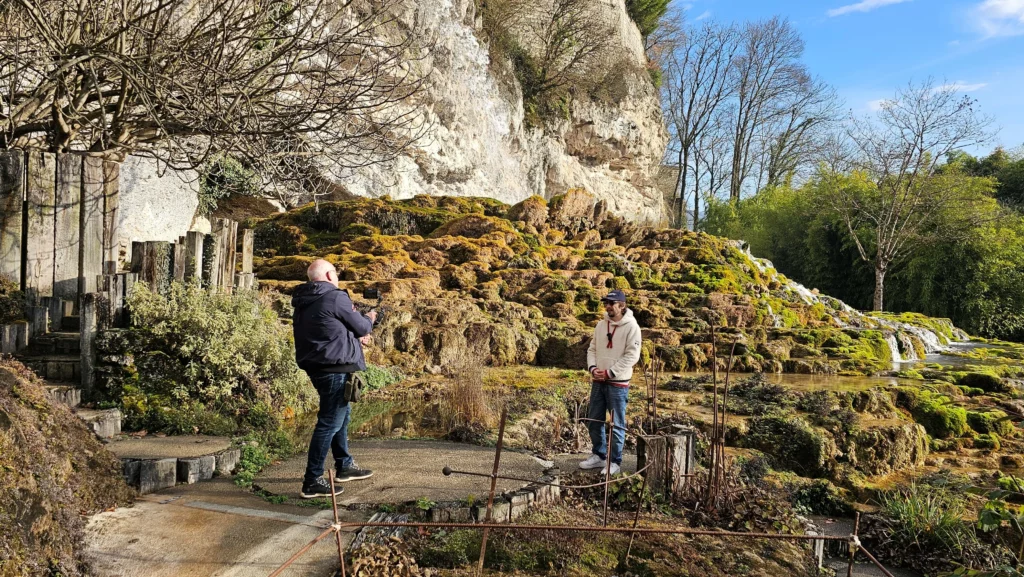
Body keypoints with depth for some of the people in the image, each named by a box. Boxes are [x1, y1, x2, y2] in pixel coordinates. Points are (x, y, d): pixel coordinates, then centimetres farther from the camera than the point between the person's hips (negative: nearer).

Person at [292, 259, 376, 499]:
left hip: (316, 366, 10)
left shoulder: (304, 302, 11)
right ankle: (312, 482, -1)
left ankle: (345, 466, 36)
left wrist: (356, 337, 19)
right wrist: (369, 319, 15)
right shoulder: (336, 297, -15)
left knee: (340, 414, 24)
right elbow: (361, 327, -6)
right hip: (335, 368, -10)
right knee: (330, 422, -4)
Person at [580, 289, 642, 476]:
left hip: (618, 383, -6)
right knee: (594, 420, 12)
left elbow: (632, 355, -15)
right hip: (598, 381, 6)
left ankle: (615, 461, 12)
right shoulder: (601, 325, 9)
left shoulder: (631, 326, -10)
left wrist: (609, 373, -16)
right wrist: (593, 368, -6)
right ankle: (599, 456, 27)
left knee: (617, 424, 0)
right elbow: (592, 349, 14)